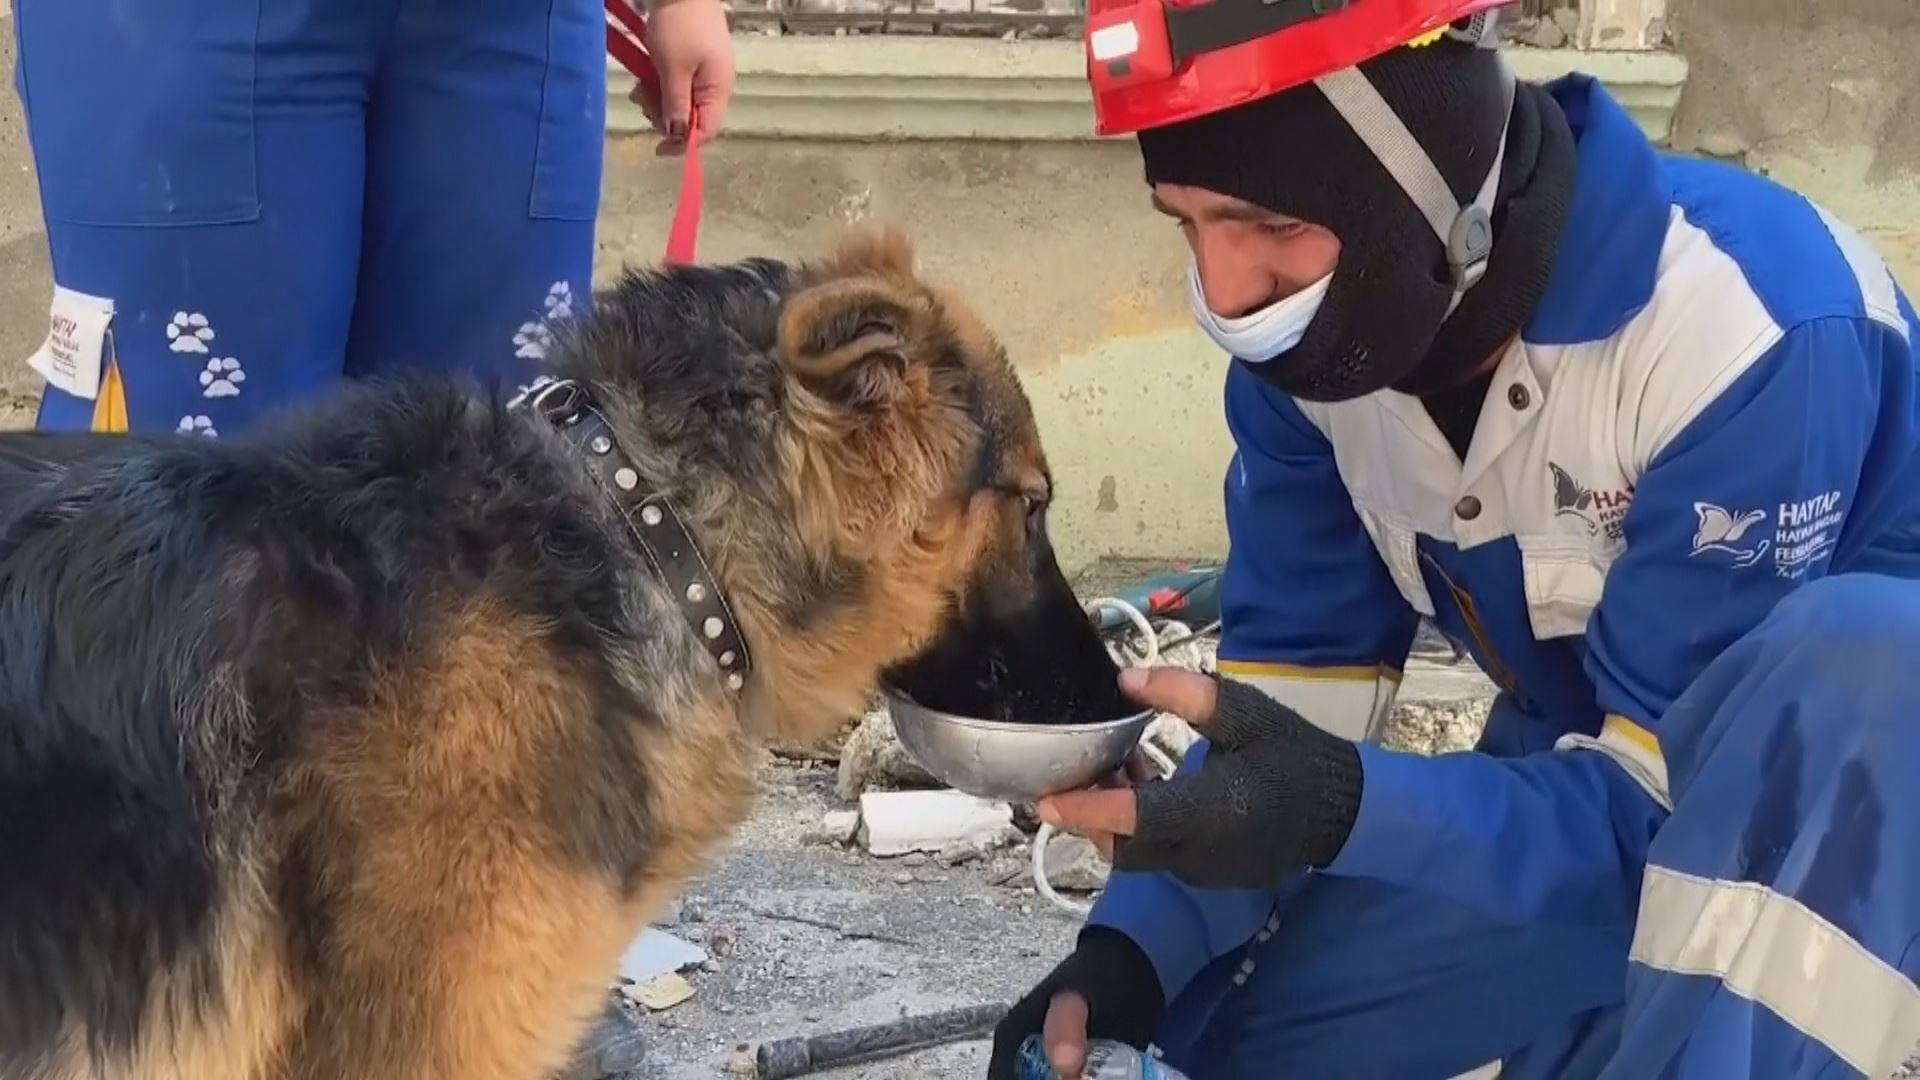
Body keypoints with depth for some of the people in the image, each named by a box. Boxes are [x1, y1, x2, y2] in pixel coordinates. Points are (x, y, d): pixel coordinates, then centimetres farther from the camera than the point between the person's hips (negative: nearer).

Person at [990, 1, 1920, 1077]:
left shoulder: (1752, 321, -33)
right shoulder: (1321, 334, -12)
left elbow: (1678, 783, -31)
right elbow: (1296, 679, -5)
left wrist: (1348, 810, -45)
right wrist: (1134, 946, -20)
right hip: (1596, 785, 6)